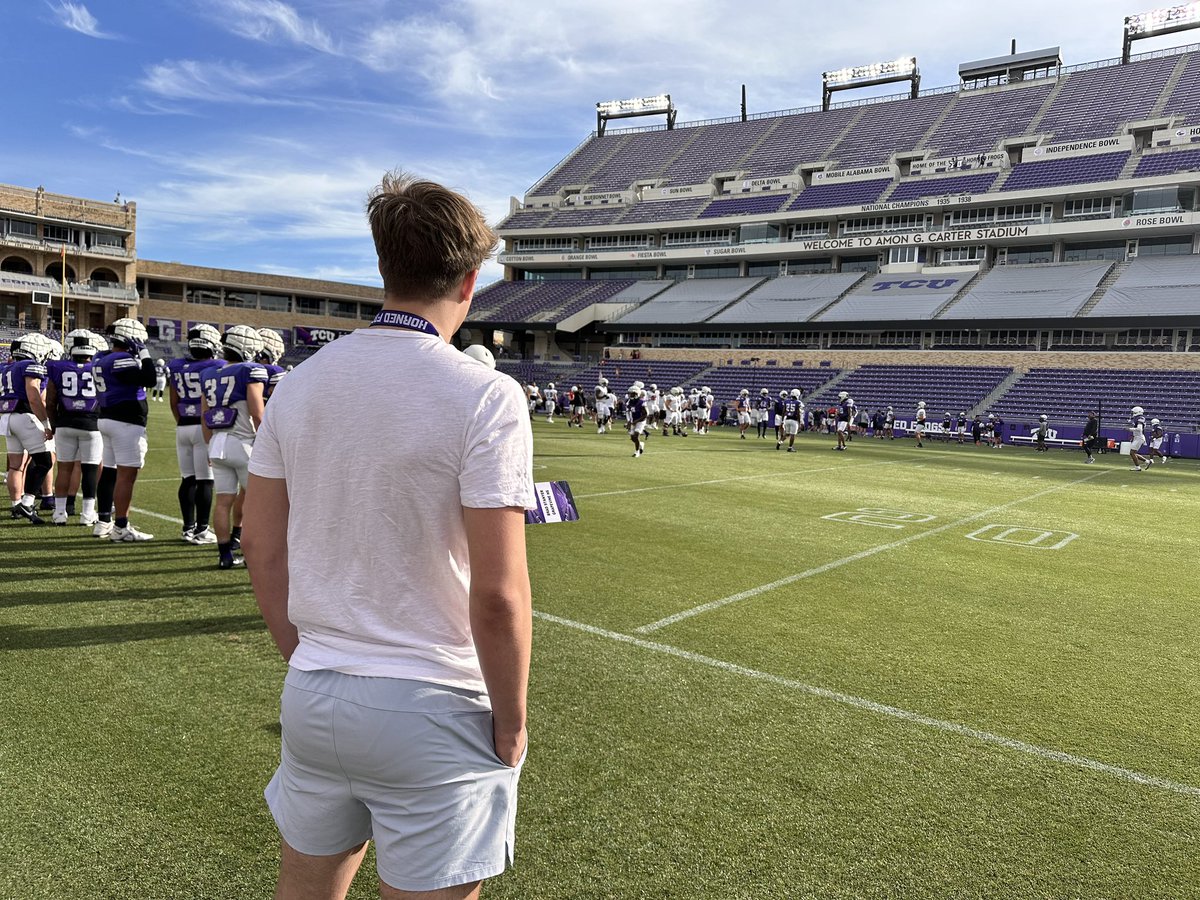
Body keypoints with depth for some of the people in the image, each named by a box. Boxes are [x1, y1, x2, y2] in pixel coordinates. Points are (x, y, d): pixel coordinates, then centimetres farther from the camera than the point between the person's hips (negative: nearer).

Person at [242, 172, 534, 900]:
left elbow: (263, 548, 6)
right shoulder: (486, 397, -17)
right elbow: (498, 593, -19)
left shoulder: (301, 383, 1)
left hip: (314, 697, 6)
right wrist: (511, 721, -5)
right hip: (434, 708, -5)